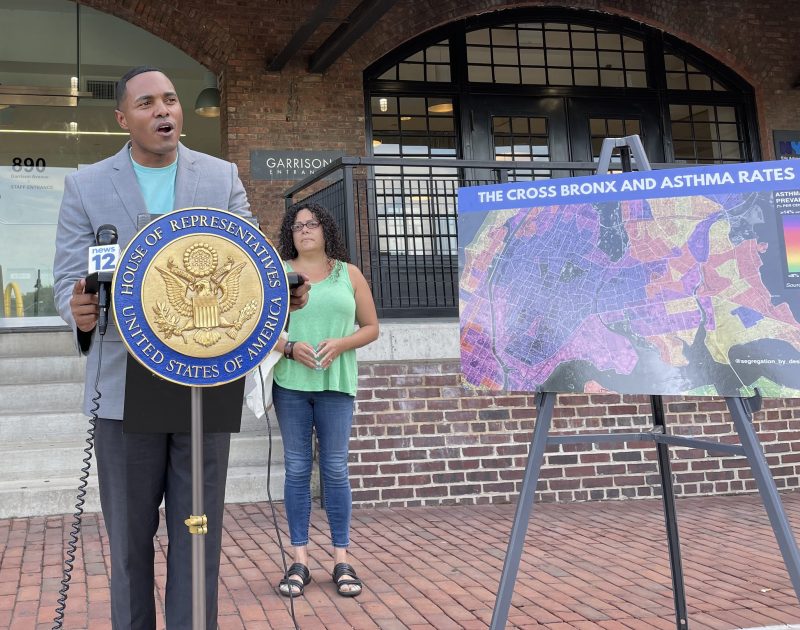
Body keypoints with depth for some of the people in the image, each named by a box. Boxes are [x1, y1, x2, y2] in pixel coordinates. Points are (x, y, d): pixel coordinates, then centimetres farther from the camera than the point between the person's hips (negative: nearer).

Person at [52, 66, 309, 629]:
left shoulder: (223, 177, 9)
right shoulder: (86, 186, 6)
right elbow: (70, 278, 1)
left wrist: (281, 292, -19)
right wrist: (81, 312, -24)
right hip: (127, 385, 0)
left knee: (199, 531, 7)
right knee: (130, 535, 10)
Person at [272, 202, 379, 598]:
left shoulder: (349, 274, 10)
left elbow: (371, 327, 9)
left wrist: (340, 344, -9)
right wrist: (289, 348, -13)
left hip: (336, 383, 0)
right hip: (290, 383, 0)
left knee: (335, 469, 1)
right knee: (297, 468, 3)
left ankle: (341, 561, 8)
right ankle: (300, 561, 10)